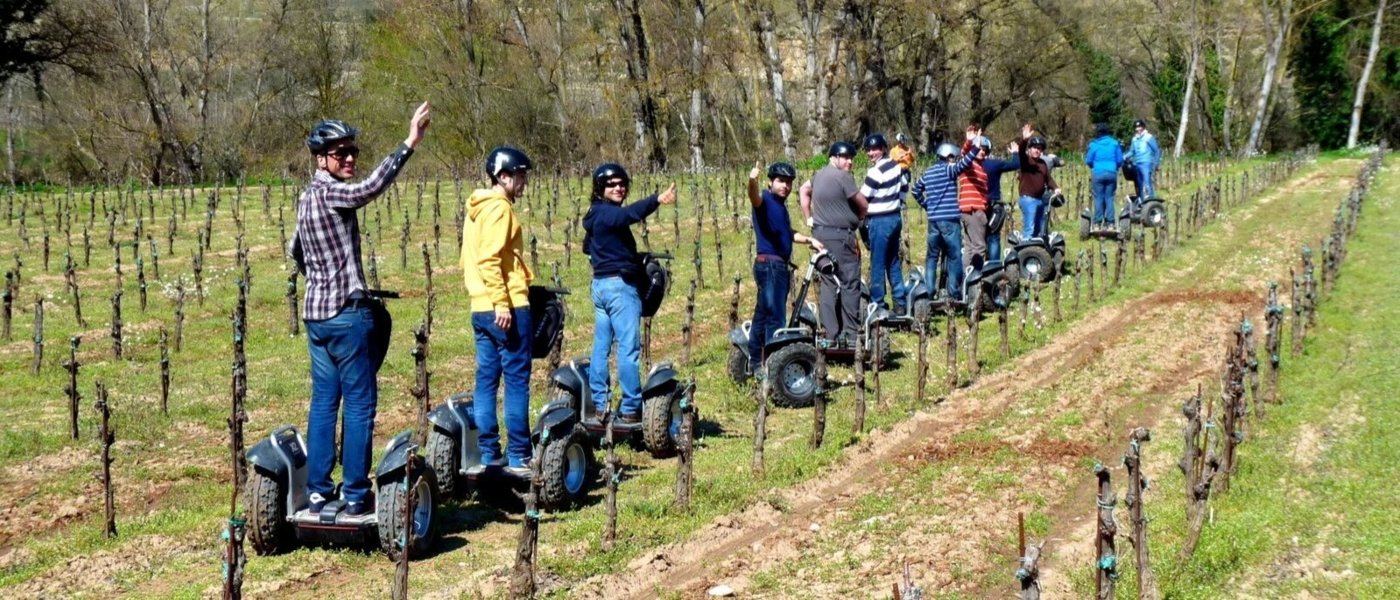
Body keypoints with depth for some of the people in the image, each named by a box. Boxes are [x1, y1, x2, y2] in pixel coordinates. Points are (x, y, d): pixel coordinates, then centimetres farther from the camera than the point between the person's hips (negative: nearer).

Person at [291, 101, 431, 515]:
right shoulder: (328, 193, -14)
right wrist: (409, 144, -37)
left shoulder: (307, 198, 14)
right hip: (347, 314, -9)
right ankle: (355, 496, -2)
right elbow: (371, 188, -34)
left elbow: (296, 251, 26)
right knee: (359, 404, -3)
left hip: (316, 313, 9)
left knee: (324, 402, 11)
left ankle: (317, 491, 14)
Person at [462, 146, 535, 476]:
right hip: (507, 308, -10)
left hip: (481, 309, 10)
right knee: (516, 381, -5)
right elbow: (489, 259, -21)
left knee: (486, 381, 9)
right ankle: (518, 457, -4)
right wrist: (502, 304, -22)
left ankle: (488, 455, 12)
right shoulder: (499, 208, -11)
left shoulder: (478, 208, 18)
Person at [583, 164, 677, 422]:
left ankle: (598, 403, 15)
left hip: (600, 284, 10)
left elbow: (588, 246, 29)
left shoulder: (595, 215, 15)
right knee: (629, 347, -8)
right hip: (620, 284, -10)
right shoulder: (608, 213, -15)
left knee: (601, 346, 11)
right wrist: (657, 200, -51)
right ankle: (630, 408, -9)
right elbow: (630, 213, -37)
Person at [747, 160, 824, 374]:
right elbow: (754, 198, -36)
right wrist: (752, 181, -55)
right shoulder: (766, 200, -10)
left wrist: (809, 240, 28)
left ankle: (755, 362, 20)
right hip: (769, 264, -10)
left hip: (780, 266, 10)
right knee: (775, 318, -12)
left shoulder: (780, 204, 19)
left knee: (763, 315, 14)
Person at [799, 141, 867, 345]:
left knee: (828, 284, 10)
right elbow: (864, 205, -8)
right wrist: (858, 216, 13)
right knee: (850, 283, -4)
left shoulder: (819, 175, 14)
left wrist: (810, 219, 24)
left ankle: (831, 333, 11)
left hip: (820, 234, 9)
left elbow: (803, 191, 28)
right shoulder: (842, 177, -13)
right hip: (840, 235, -9)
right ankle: (851, 334, -5)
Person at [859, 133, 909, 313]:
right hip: (896, 218, 9)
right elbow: (904, 187, 19)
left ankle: (877, 304, 2)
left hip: (880, 222, -9)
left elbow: (862, 199, -12)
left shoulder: (875, 172, -18)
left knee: (878, 265, -2)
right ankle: (900, 303, 16)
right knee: (893, 262, 14)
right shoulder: (895, 165, 6)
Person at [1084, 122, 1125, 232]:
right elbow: (1120, 160, 6)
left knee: (1098, 198, 1)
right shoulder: (1114, 143, 4)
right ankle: (1110, 223, 1)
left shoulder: (1094, 145, -1)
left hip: (1098, 173, -2)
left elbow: (1088, 161, 3)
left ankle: (1097, 223, -2)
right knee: (1109, 198, 6)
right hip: (1112, 173, 2)